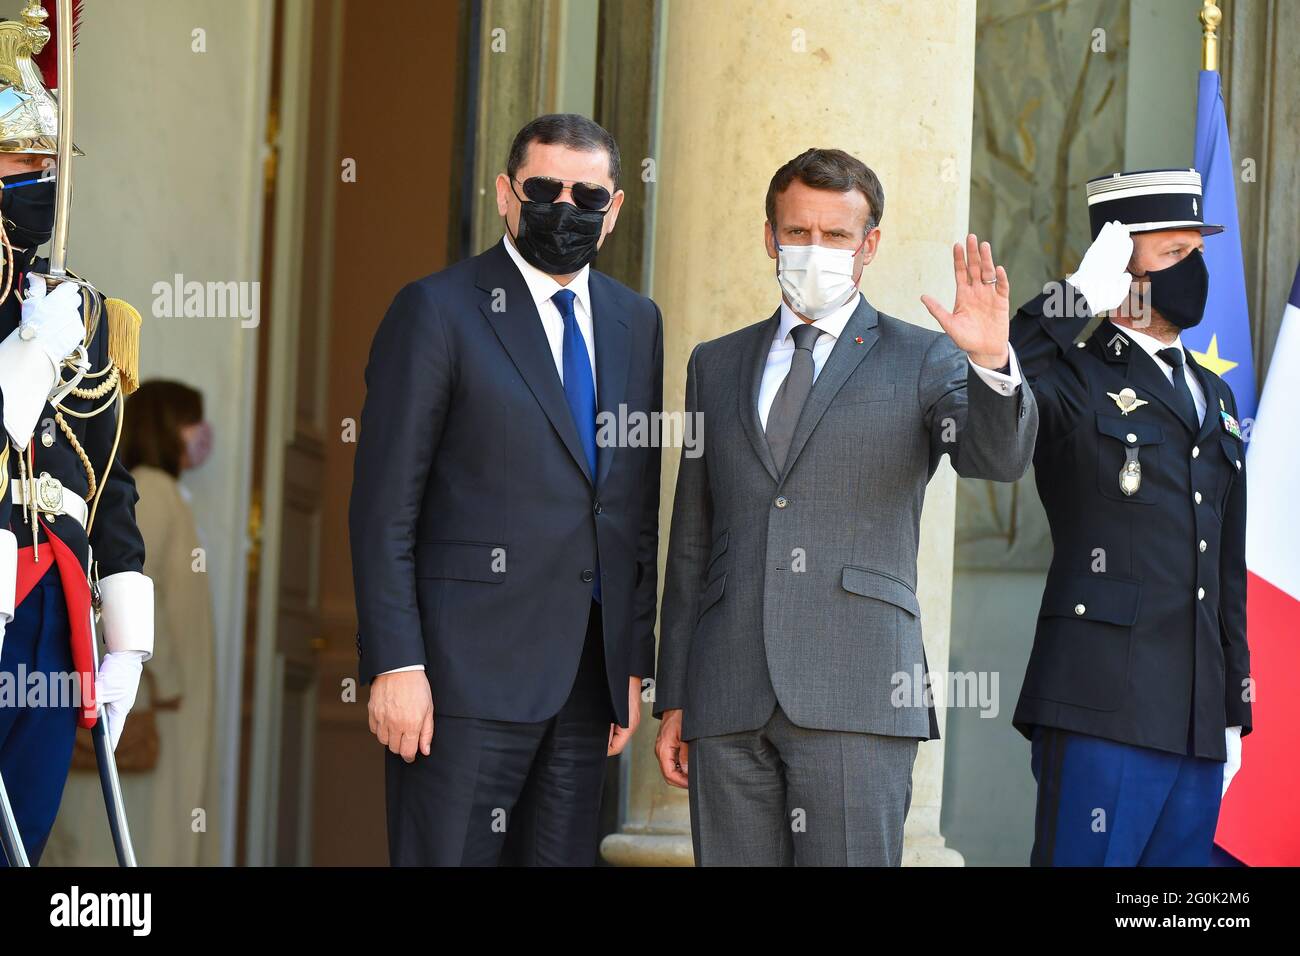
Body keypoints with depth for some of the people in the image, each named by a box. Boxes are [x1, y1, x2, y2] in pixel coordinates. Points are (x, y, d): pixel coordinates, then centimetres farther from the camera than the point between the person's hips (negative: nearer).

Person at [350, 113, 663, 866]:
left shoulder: (637, 322, 14)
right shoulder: (438, 311, -3)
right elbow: (385, 507, -7)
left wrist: (636, 661, 11)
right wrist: (395, 665, -14)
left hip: (589, 674, 5)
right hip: (469, 665, -5)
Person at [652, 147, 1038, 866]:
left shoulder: (921, 361, 8)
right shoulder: (716, 365, 18)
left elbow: (996, 457, -10)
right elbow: (691, 543, 18)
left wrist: (993, 363, -30)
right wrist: (673, 700, 14)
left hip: (856, 697, -3)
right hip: (727, 698, 3)